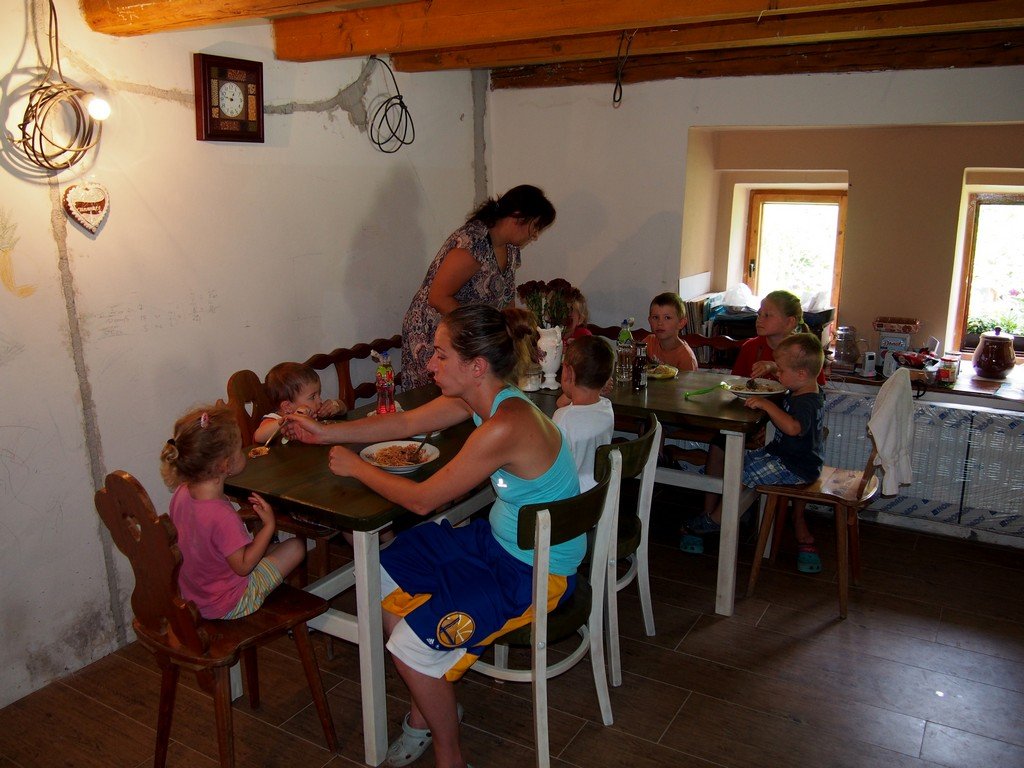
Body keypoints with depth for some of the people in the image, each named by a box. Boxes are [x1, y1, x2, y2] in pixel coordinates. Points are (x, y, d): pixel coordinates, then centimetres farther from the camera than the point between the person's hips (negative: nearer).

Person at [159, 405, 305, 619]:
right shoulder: (222, 515, -35)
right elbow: (243, 566, -23)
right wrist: (269, 525, -17)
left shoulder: (182, 493, -10)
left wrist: (241, 517, 7)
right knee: (296, 547, 0)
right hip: (227, 606, -8)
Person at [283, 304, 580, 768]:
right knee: (382, 576, 11)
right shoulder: (479, 397, -5)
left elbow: (423, 499, -24)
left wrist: (356, 467, -9)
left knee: (412, 644, -15)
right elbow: (406, 423, 9)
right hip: (497, 539, 9)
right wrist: (325, 432, 8)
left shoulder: (504, 427, -33)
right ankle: (426, 709, 28)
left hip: (536, 572, -9)